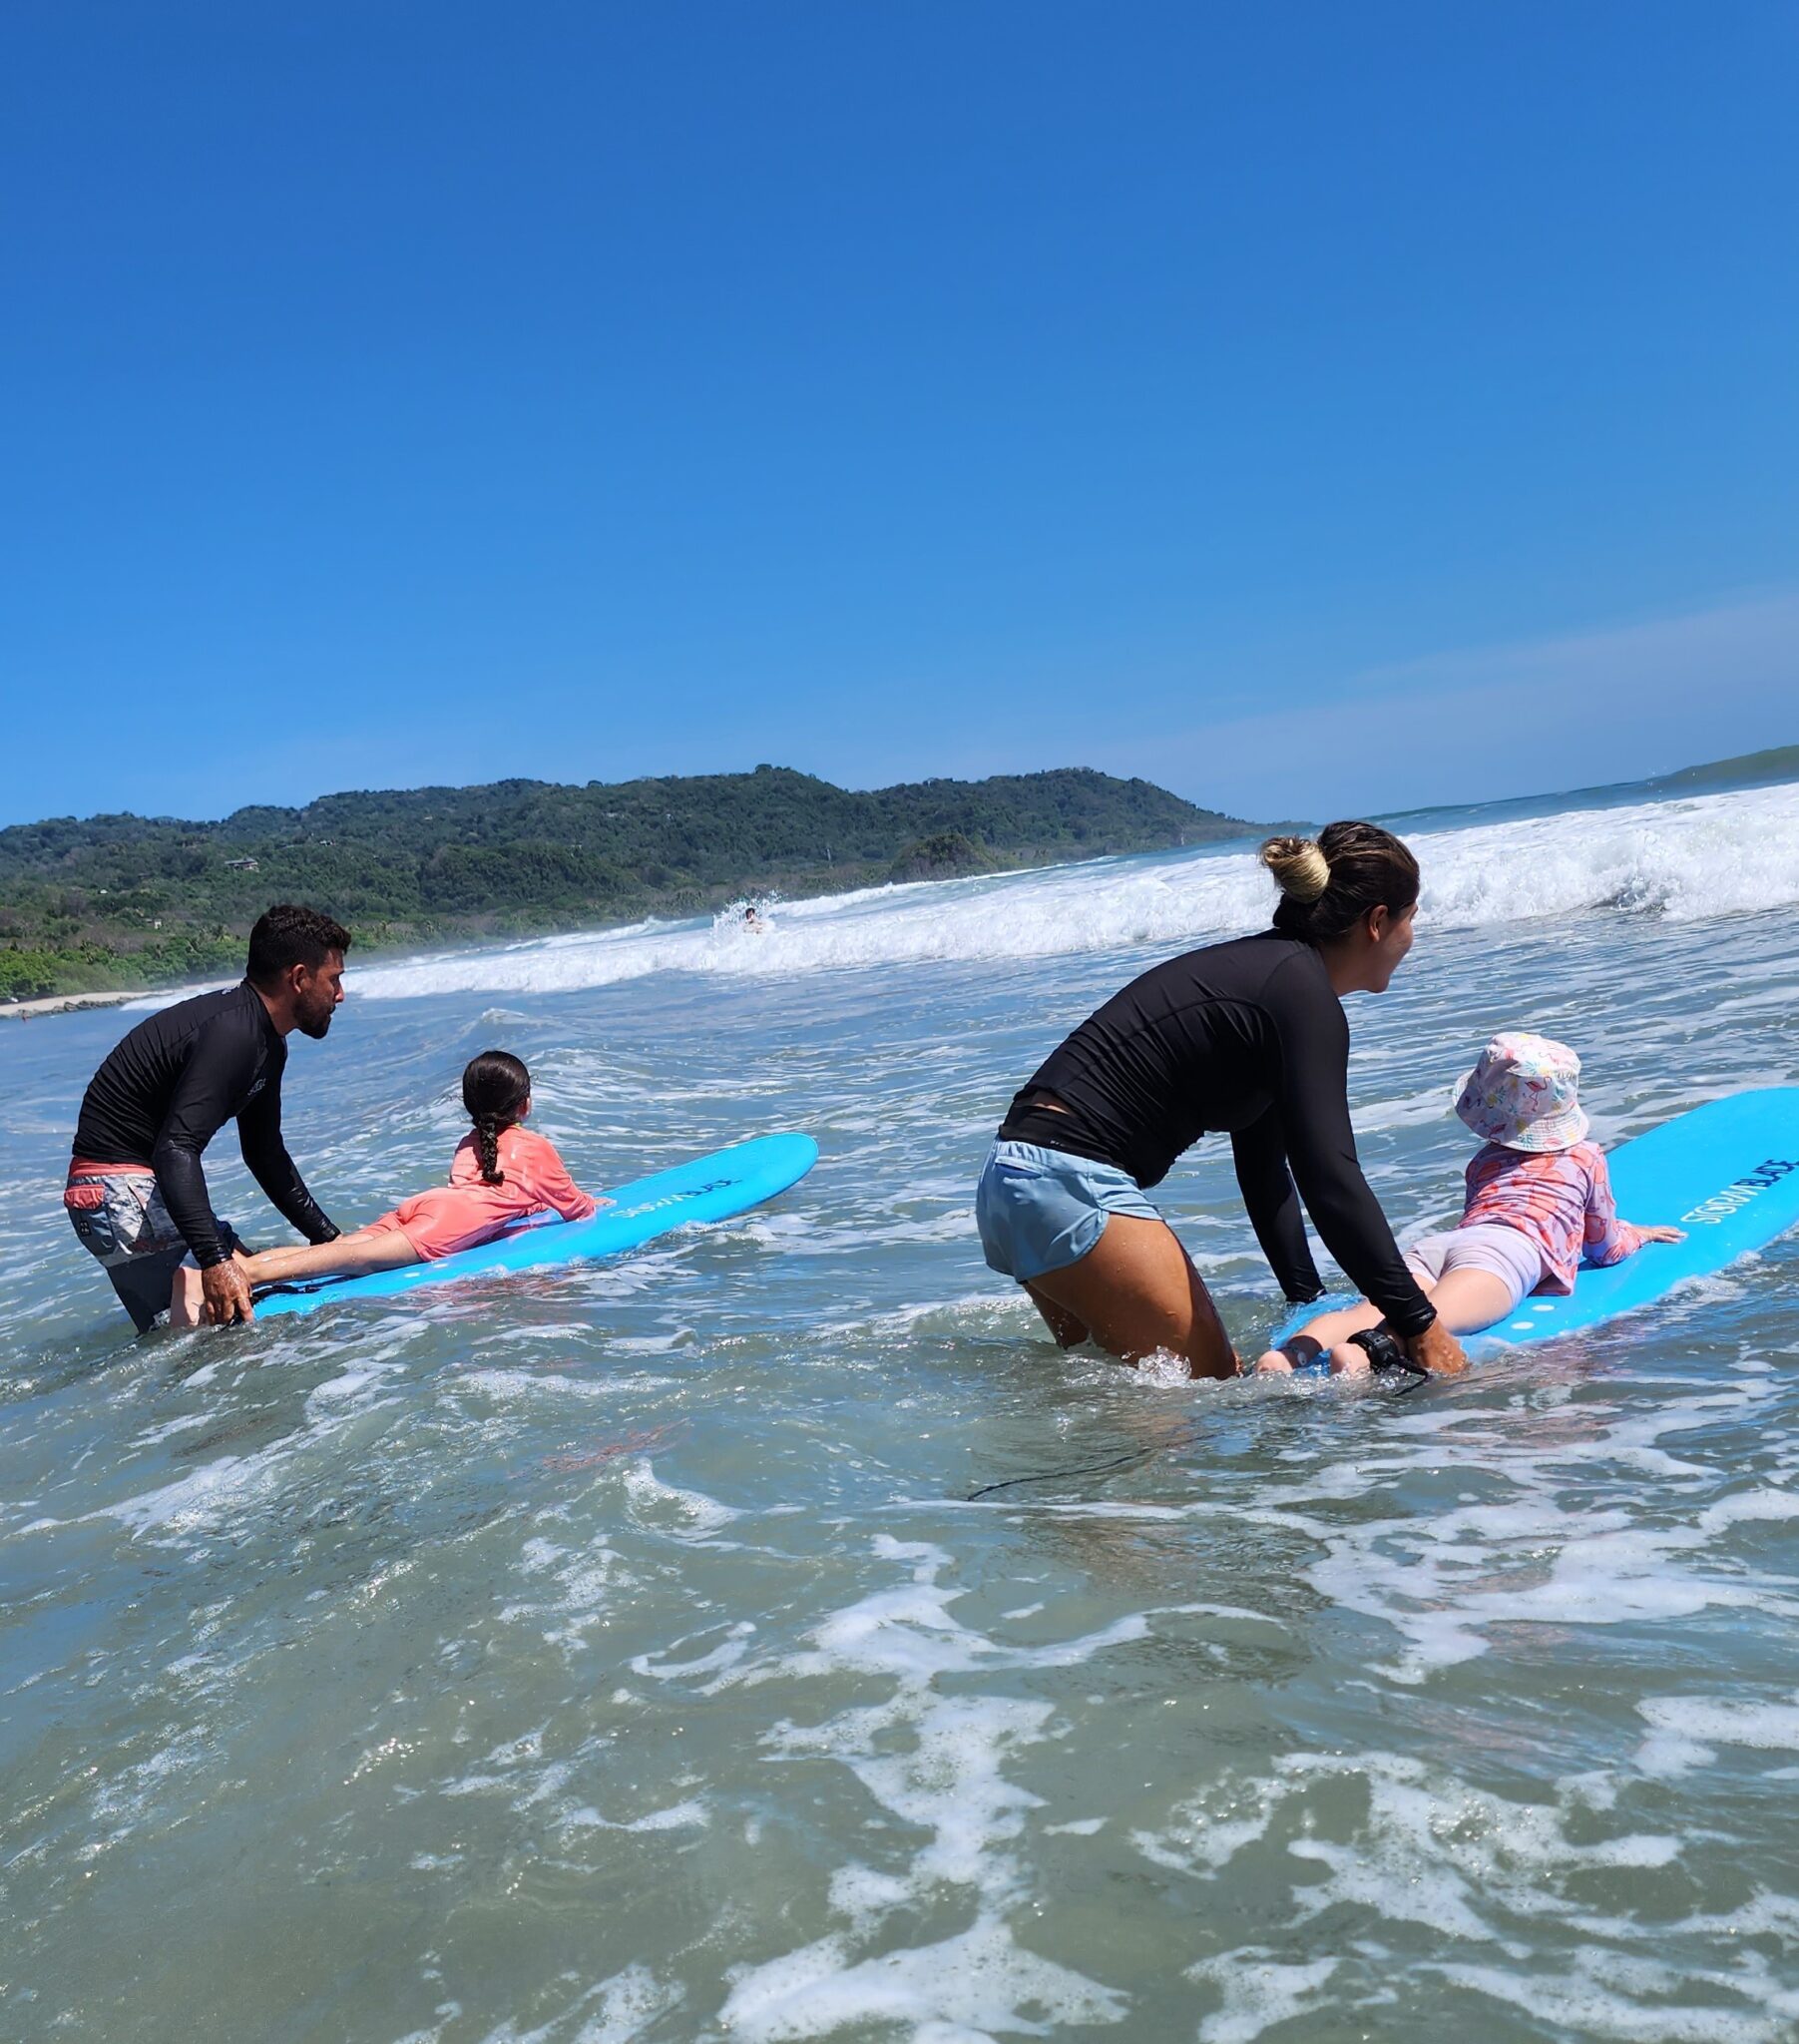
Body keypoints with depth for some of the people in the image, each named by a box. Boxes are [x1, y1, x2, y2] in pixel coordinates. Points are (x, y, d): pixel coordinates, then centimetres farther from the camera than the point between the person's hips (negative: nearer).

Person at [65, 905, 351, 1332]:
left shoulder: (267, 1043, 11)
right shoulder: (233, 1032, -22)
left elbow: (265, 1154, 22)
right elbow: (176, 1150, -33)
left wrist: (328, 1237, 23)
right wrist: (214, 1260, -41)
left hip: (151, 1185, 11)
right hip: (118, 1191, -11)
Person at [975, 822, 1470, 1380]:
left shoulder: (1261, 969, 18)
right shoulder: (1302, 994, -12)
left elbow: (1265, 1169, 21)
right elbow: (1329, 1178, -20)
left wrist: (1309, 1299, 23)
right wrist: (1419, 1326, -17)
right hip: (1072, 1186, -11)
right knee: (1211, 1379, -4)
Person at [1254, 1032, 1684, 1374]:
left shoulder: (1483, 1159, 41)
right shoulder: (1587, 1157, 31)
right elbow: (1604, 1247, 38)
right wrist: (1633, 1233, 62)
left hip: (1435, 1243, 4)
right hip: (1511, 1251, -4)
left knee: (1369, 1311, -23)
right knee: (1427, 1322, -33)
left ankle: (1288, 1353, -51)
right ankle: (1363, 1352, -63)